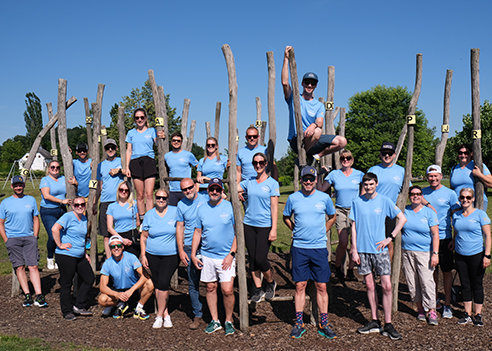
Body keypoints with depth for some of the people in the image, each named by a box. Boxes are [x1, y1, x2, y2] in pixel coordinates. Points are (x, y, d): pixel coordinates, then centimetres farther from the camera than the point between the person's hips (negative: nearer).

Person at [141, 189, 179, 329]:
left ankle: (159, 315, 0)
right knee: (157, 284, 5)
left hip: (171, 255, -3)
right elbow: (144, 237, 9)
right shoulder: (149, 215, 4)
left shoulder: (175, 212, -2)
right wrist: (143, 255, 3)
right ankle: (165, 314, 17)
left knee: (163, 282, -13)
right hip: (152, 255, 3)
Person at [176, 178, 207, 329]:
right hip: (190, 248, 2)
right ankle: (197, 315, 16)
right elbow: (179, 228, 9)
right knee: (193, 283, 4)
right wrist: (181, 250, 3)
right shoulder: (181, 205, 7)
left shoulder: (206, 198, 0)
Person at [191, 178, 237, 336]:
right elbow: (197, 233, 12)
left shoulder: (230, 207, -4)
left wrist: (231, 254, -10)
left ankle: (229, 321, 13)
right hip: (207, 256, 3)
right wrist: (193, 254, 7)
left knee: (227, 290, -7)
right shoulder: (202, 209, 6)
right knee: (210, 288, 10)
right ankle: (215, 321, 24)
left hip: (226, 256, -3)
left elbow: (238, 232, -3)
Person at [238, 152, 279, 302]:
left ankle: (270, 282, 20)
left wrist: (274, 229, -9)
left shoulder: (272, 183, -1)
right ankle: (258, 289, 20)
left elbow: (274, 207, -4)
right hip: (249, 224, 4)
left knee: (260, 259, -7)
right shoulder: (248, 182, 10)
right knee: (252, 259, 6)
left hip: (265, 225, -4)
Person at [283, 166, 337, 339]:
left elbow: (332, 217, 18)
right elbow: (286, 217, 17)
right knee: (300, 286, 4)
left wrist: (322, 233, 9)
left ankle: (324, 325, 13)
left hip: (319, 247, 0)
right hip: (299, 248, 0)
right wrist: (296, 231, 7)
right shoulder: (293, 198, 2)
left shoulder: (324, 198, 2)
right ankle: (299, 324, 13)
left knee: (321, 287, 4)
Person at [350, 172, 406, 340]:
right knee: (370, 285, 9)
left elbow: (402, 218, 2)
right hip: (363, 249, 2)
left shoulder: (384, 200, -1)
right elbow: (354, 226, 6)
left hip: (380, 249, -2)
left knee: (386, 286, -6)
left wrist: (390, 237, -5)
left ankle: (388, 324, 2)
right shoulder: (357, 202, 4)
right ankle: (374, 321, 19)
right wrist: (354, 249, 0)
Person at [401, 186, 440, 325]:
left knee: (427, 281, -8)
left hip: (424, 252, -3)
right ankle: (420, 308, 20)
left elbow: (435, 235, -2)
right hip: (407, 252, 3)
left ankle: (431, 310, 3)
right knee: (412, 282, 5)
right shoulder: (404, 211, 7)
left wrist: (435, 253, -9)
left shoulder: (429, 212, 0)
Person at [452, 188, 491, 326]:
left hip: (477, 255, -4)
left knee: (477, 285, 5)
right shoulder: (456, 215, 8)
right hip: (460, 256, 4)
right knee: (465, 285, 9)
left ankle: (478, 315, 16)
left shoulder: (480, 214, -5)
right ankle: (467, 314, 19)